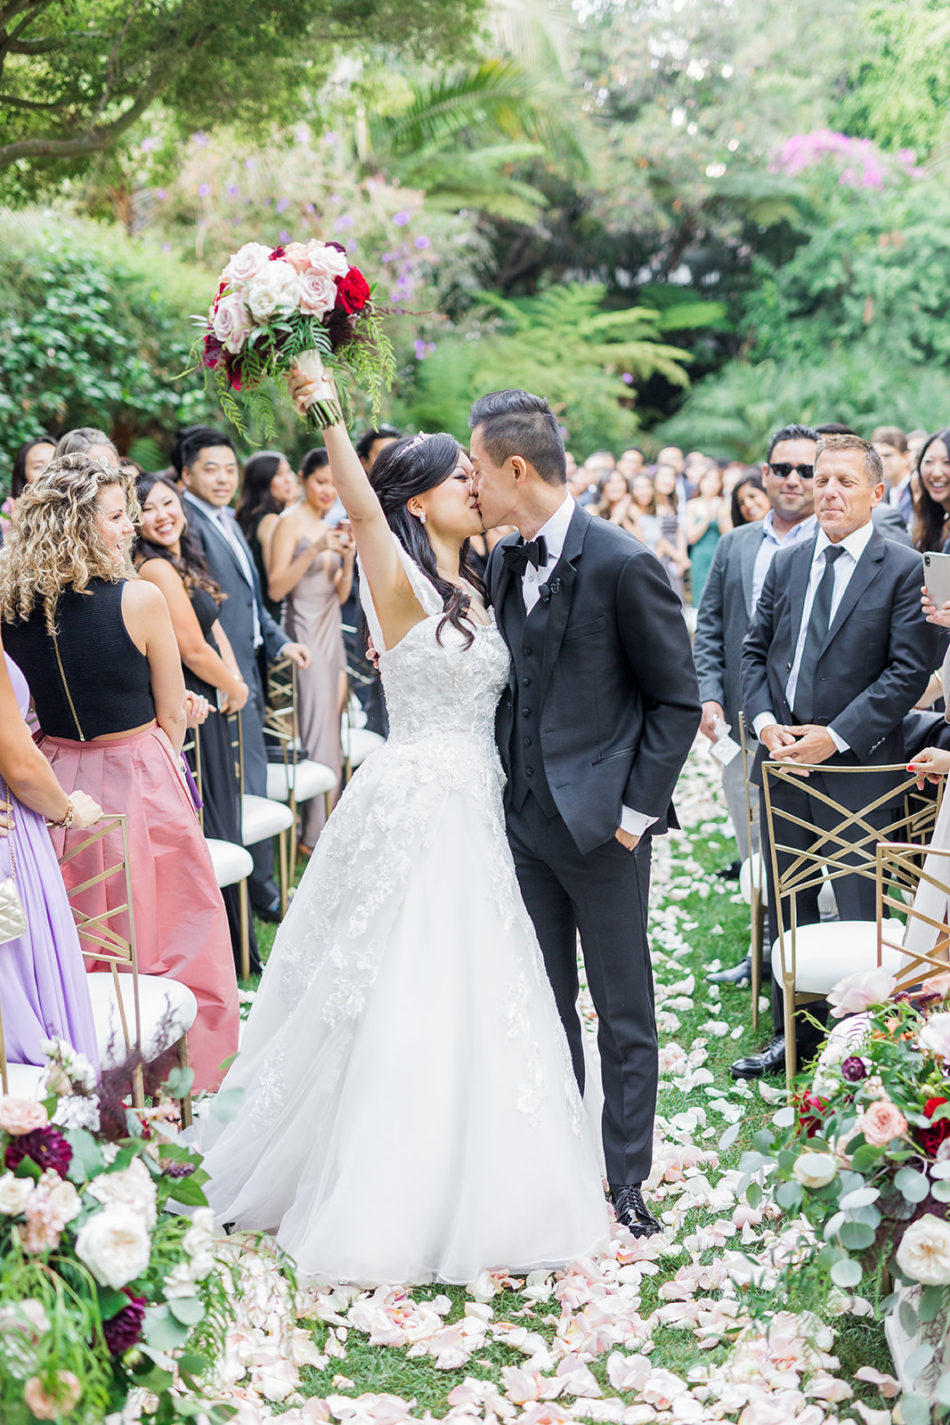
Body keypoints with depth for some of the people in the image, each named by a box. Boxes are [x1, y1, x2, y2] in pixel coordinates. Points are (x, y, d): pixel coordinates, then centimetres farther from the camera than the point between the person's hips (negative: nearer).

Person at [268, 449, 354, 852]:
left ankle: (324, 826, 16)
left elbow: (341, 595, 14)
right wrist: (316, 549, -24)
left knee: (330, 733, 8)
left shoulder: (329, 526, 16)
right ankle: (315, 835, -2)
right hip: (305, 633, -8)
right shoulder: (291, 522, -7)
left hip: (331, 633, 8)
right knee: (318, 732, -8)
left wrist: (347, 559, -4)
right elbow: (276, 588, -16)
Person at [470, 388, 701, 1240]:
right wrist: (505, 784, 7)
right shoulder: (504, 562, 6)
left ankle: (627, 1183, 20)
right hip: (525, 818, 7)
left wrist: (637, 810, -12)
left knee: (623, 1013, 7)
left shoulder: (623, 565, -15)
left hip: (601, 824, -7)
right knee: (544, 1003, 16)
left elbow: (679, 699, -10)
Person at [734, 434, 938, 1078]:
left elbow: (910, 670, -11)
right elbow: (756, 651, 13)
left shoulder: (904, 569, -6)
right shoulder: (787, 564, 10)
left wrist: (836, 736, -16)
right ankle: (794, 1032, 26)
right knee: (787, 907, 14)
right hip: (782, 760, 5)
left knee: (862, 915, 2)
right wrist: (766, 723, -5)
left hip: (858, 766, -5)